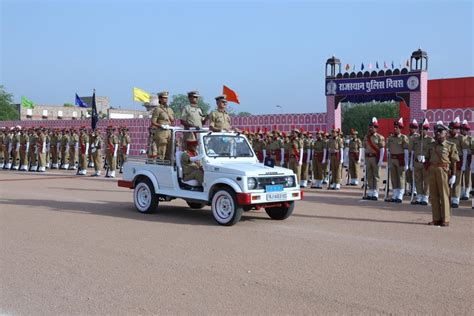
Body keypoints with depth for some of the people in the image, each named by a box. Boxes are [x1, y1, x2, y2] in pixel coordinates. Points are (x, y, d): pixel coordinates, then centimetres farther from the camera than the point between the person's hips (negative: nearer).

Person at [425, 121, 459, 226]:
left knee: (444, 195, -1)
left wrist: (453, 175, -9)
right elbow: (427, 158, 17)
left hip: (443, 171, -5)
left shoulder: (450, 146, 0)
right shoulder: (431, 145, 12)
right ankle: (436, 219, 15)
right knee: (433, 196, 7)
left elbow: (454, 162, -3)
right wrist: (423, 158, -5)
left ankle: (445, 220, 5)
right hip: (432, 170, 5)